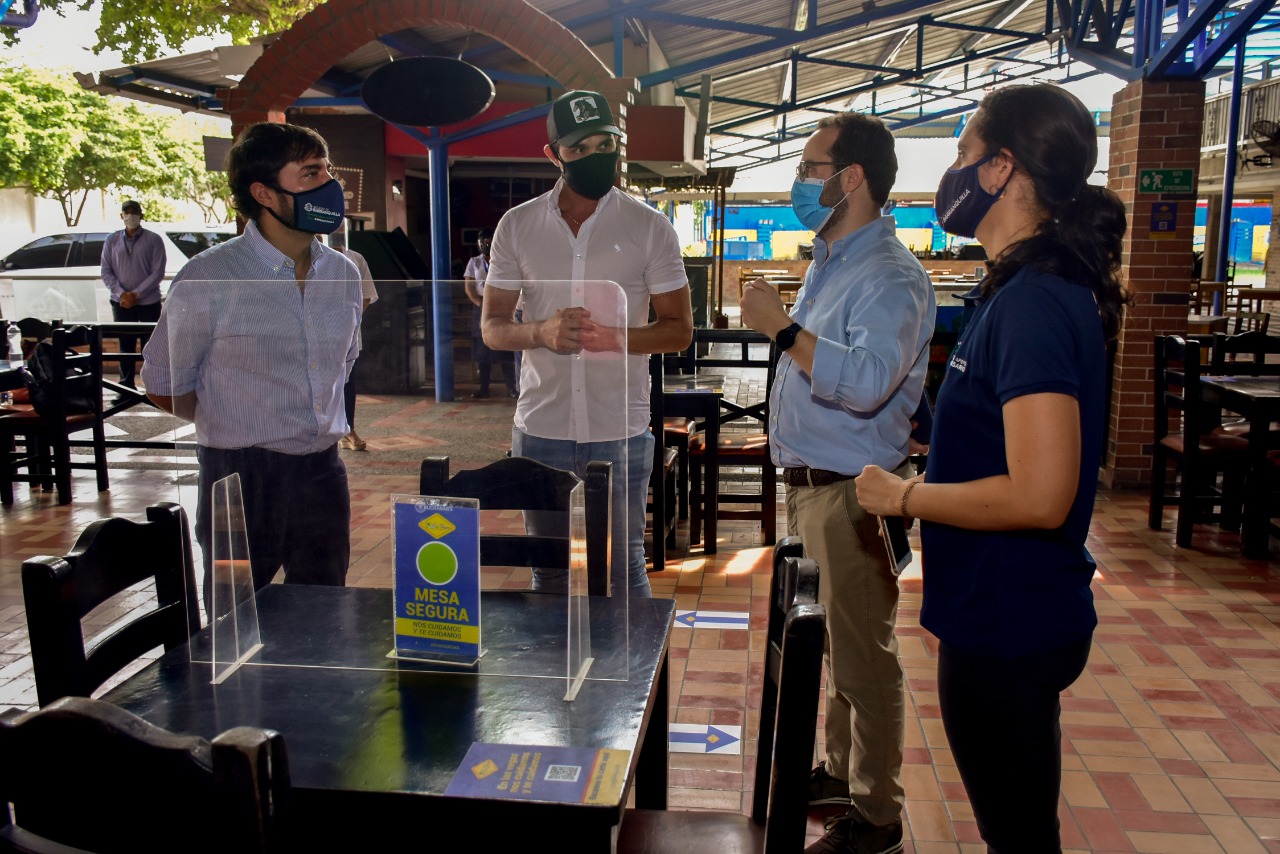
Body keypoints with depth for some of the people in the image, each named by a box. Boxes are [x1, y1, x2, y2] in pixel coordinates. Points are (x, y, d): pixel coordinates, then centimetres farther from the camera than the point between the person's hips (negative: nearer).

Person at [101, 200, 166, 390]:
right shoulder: (112, 240, 8)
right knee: (125, 346, 8)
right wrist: (122, 294, -10)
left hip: (148, 303, -3)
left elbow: (158, 272, -7)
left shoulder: (153, 240, -2)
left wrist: (136, 294, -13)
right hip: (121, 303, 3)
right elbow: (106, 271, 5)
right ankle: (126, 387, 15)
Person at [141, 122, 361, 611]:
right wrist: (236, 427, 3)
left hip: (323, 473, 5)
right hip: (241, 478, -4)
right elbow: (163, 384, 1)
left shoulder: (343, 274, 7)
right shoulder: (209, 278, -9)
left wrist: (320, 427, 12)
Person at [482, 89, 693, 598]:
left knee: (622, 568, 7)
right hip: (539, 428, 2)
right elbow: (492, 327, 6)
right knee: (547, 572, 14)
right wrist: (542, 332, -16)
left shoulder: (649, 227, -1)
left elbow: (680, 329, 0)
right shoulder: (517, 226, 4)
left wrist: (614, 337, -18)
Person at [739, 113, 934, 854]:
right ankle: (843, 770, 37)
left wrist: (782, 328, -28)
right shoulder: (831, 262, 14)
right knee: (834, 644, 21)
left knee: (863, 659, 0)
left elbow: (867, 381, -33)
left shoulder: (892, 277, -17)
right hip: (811, 485, 10)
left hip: (852, 493, -10)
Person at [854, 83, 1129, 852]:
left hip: (1008, 625, -10)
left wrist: (903, 496, -18)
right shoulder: (1034, 290, 8)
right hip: (1009, 614, 10)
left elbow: (1039, 495, -29)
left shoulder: (1034, 304, -23)